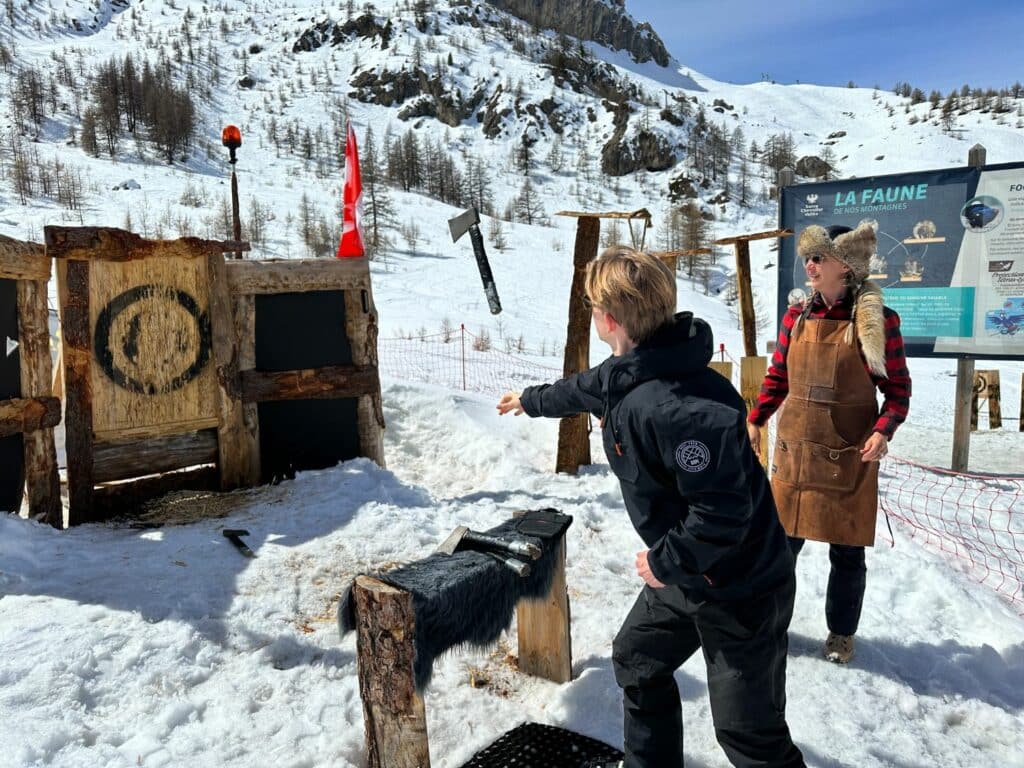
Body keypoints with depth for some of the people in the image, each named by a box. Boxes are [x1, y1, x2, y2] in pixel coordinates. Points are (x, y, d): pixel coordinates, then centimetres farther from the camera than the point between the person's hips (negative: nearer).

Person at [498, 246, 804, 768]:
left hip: (741, 588, -10)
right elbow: (585, 389, 21)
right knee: (636, 663, 25)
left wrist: (666, 563, -20)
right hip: (686, 570, 10)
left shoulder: (674, 407, -35)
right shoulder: (627, 372, -2)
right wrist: (531, 400, 40)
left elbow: (725, 509, -36)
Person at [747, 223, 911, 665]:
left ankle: (841, 633, 31)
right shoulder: (797, 316, 3)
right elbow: (778, 377, 10)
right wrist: (755, 421, 1)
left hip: (850, 456, -3)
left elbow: (898, 388, -4)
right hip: (794, 451, 3)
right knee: (782, 541, 11)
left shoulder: (877, 321, -8)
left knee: (847, 551, 10)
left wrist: (883, 431, -19)